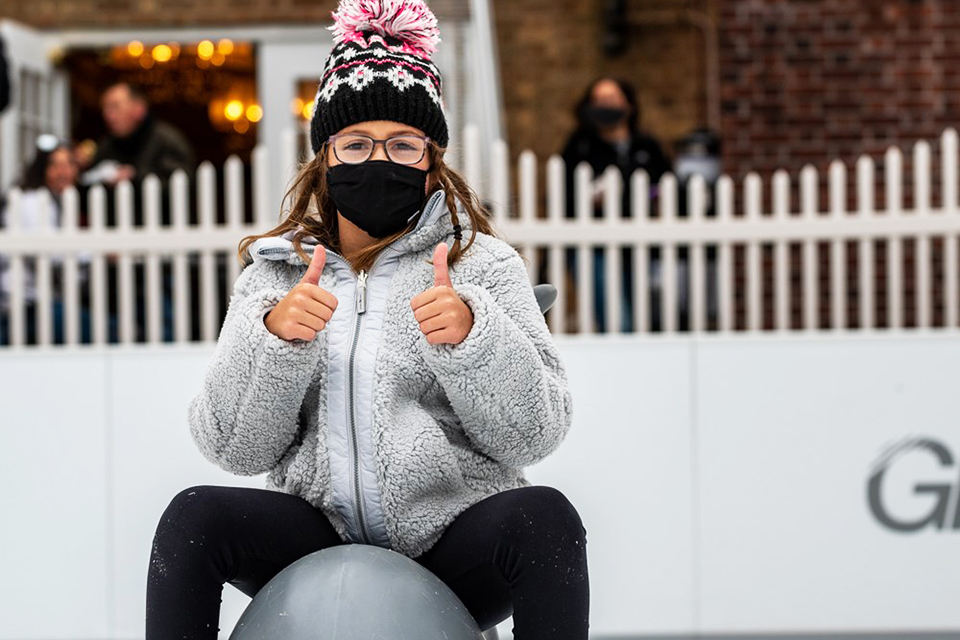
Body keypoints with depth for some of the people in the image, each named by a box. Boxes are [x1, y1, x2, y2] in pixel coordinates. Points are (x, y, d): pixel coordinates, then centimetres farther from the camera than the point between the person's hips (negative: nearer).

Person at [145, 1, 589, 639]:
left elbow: (533, 435, -3)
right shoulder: (276, 271, 10)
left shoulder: (482, 264, 5)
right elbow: (236, 447, 2)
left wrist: (471, 335, -20)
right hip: (318, 535, 2)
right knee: (194, 516, -23)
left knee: (543, 516, -31)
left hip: (452, 541, -1)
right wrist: (273, 337, -15)